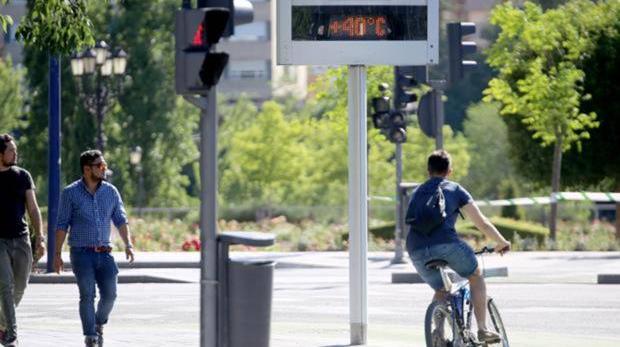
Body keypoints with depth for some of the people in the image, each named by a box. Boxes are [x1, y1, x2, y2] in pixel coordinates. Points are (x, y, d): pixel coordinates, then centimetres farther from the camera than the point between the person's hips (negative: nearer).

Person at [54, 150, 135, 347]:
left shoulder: (111, 192, 8)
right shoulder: (70, 193, -1)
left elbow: (120, 220, 8)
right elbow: (62, 225, 0)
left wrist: (128, 245, -6)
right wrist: (57, 254, -3)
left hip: (104, 253, 3)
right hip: (82, 253, -3)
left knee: (109, 294, -1)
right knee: (87, 295, -10)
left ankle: (99, 324, 27)